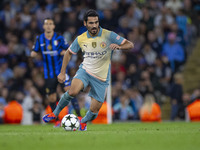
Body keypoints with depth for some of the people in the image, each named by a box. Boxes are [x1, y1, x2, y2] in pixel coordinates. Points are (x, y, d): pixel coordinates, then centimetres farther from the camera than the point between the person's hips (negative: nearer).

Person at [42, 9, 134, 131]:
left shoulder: (108, 35, -12)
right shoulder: (80, 39, -4)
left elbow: (130, 45, -13)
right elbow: (69, 53, 13)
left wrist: (118, 46, -34)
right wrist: (62, 72, 7)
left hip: (101, 78, 0)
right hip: (85, 70, 0)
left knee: (94, 111, -2)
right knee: (73, 91, -30)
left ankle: (83, 122, 34)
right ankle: (55, 114, -8)